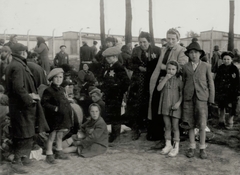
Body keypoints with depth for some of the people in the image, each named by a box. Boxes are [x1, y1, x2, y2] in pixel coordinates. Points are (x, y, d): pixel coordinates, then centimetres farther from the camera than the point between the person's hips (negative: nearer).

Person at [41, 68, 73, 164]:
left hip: (62, 117, 7)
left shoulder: (62, 89, 11)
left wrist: (68, 108, 5)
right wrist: (55, 108, -22)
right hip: (53, 117, -7)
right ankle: (49, 155, 11)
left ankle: (59, 152, 31)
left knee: (60, 135, 17)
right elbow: (44, 103, -18)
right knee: (52, 136, 0)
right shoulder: (48, 90, -12)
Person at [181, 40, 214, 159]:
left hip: (201, 97, -1)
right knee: (190, 123, 5)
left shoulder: (206, 66, 6)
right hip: (188, 97, 2)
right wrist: (182, 97, 10)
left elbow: (210, 82, 7)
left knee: (202, 124, -2)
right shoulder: (185, 67, 9)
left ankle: (202, 148, 13)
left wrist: (211, 99, 3)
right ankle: (192, 147, 19)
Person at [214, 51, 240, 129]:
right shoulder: (220, 68, 5)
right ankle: (221, 121, 28)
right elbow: (216, 80, 9)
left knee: (231, 107, 0)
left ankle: (230, 122, 18)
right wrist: (215, 90, 5)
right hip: (221, 91, 4)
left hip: (230, 92, -3)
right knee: (221, 106, 12)